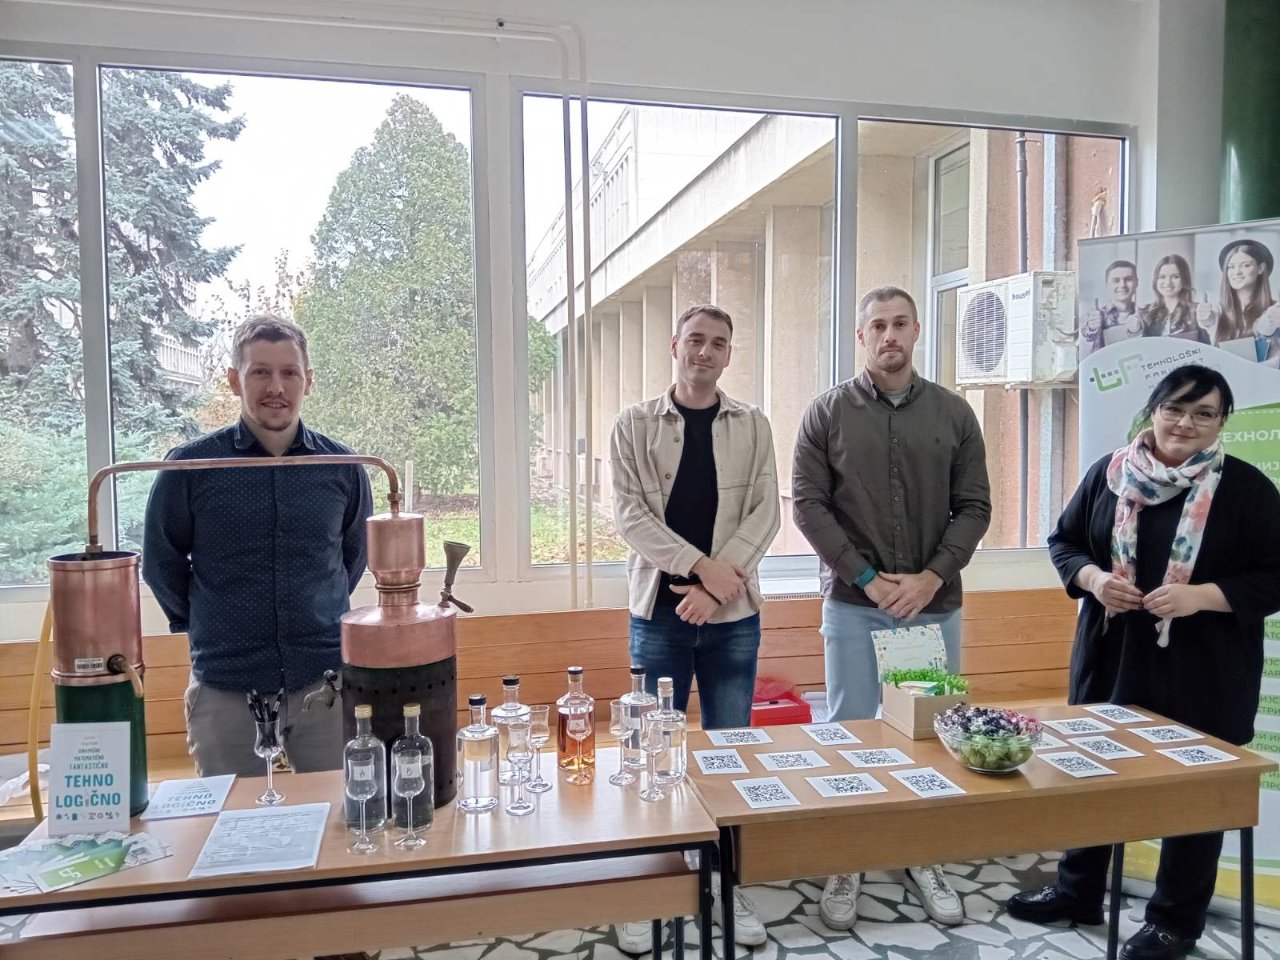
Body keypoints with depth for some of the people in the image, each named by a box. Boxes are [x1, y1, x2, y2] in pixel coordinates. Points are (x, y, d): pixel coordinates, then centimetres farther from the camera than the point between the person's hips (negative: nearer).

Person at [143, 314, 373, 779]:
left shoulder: (342, 466, 0)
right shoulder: (190, 465, -6)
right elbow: (161, 562, 6)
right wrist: (204, 623, 12)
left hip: (327, 680, 1)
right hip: (225, 690, -1)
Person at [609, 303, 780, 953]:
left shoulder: (753, 427, 4)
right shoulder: (634, 425, 0)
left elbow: (764, 513, -2)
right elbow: (629, 514, -8)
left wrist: (717, 582, -15)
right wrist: (701, 564, -18)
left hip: (734, 616, 2)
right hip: (658, 614, -1)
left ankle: (728, 887, 28)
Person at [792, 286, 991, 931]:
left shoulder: (953, 413, 5)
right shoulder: (828, 412, -1)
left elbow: (974, 507, 3)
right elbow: (808, 503, -5)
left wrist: (931, 578, -10)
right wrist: (868, 579, -11)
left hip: (936, 605, 2)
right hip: (853, 605, -2)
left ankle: (923, 860, 28)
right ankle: (843, 866, 20)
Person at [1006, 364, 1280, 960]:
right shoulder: (1109, 474, 1)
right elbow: (1063, 541, 8)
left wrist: (1199, 596, -21)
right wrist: (1094, 578, -12)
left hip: (1201, 674, -3)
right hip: (1111, 660, 3)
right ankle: (1077, 891, 35)